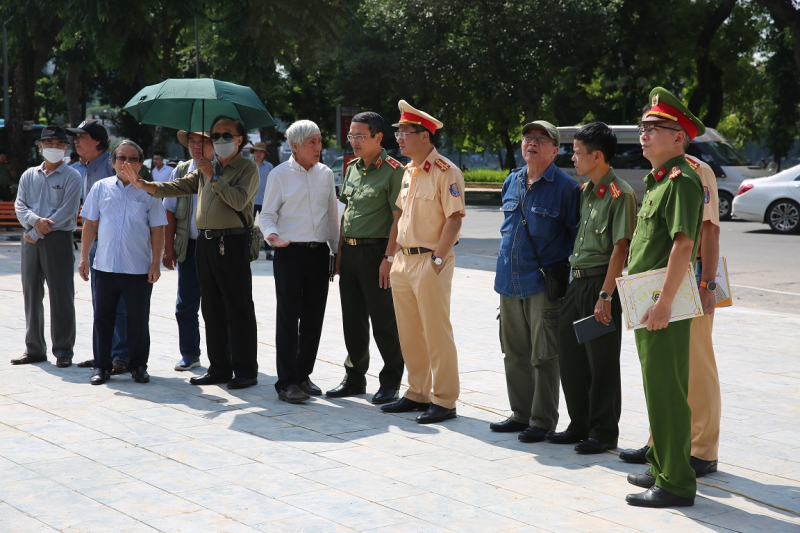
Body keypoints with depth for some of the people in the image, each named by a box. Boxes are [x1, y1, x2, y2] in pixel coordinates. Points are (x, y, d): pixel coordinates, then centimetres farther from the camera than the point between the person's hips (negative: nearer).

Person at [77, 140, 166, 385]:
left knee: (138, 320, 6)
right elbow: (90, 224, 8)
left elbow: (157, 230, 1)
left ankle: (138, 365, 18)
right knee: (103, 318, 7)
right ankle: (101, 366, 17)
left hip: (139, 269, -1)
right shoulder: (101, 188, 5)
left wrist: (155, 263, -3)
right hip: (105, 266, 2)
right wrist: (84, 258, 5)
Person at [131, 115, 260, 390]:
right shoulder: (207, 167, 20)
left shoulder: (248, 168, -2)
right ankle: (219, 367, 17)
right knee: (212, 308, 10)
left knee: (238, 308, -5)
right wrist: (152, 187, 0)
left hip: (232, 243, -7)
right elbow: (183, 186, 14)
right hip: (205, 242, 7)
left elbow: (239, 200, -16)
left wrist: (214, 177, -16)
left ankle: (245, 370, 1)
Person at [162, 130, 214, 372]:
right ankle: (189, 354, 18)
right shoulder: (180, 172, 9)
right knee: (186, 304, 7)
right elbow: (170, 212, 8)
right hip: (189, 246, 3)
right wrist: (169, 248, 3)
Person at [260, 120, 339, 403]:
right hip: (290, 253, -4)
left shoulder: (326, 173, 10)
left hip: (319, 252, 5)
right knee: (288, 318, -3)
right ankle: (286, 382, 2)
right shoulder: (280, 174, -2)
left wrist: (336, 249, 16)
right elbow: (267, 214, -1)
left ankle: (303, 375, 20)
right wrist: (272, 235, -21)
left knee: (314, 318, 8)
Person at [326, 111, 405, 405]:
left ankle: (391, 381, 12)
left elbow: (399, 217, -15)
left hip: (376, 252, -7)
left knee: (384, 321, 1)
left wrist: (389, 258, -20)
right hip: (350, 251, 7)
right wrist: (340, 249, 13)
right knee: (353, 320, 12)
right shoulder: (352, 168, 14)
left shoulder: (393, 170, -10)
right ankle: (355, 377, 23)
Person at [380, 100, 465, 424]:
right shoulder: (408, 172, 15)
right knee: (409, 333, 13)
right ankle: (417, 394, 24)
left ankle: (444, 401, 4)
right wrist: (392, 255, 15)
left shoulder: (445, 172, -11)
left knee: (437, 333, -3)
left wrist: (438, 257, -20)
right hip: (403, 260, 8)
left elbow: (454, 218, -16)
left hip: (430, 262, -8)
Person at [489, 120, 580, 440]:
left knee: (544, 356, -1)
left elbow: (576, 236, -5)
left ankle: (543, 420, 9)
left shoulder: (565, 187, -7)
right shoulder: (511, 182, 12)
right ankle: (521, 414, 25)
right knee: (515, 353, 13)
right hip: (509, 282, 7)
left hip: (544, 284, -6)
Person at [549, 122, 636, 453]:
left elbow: (620, 247, -17)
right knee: (570, 357, 13)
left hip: (600, 282, -9)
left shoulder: (620, 194, -13)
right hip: (577, 281, 9)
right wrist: (575, 282, 13)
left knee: (602, 364, 1)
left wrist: (605, 295, -21)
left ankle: (604, 433, 12)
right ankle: (580, 426, 25)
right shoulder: (585, 191, 13)